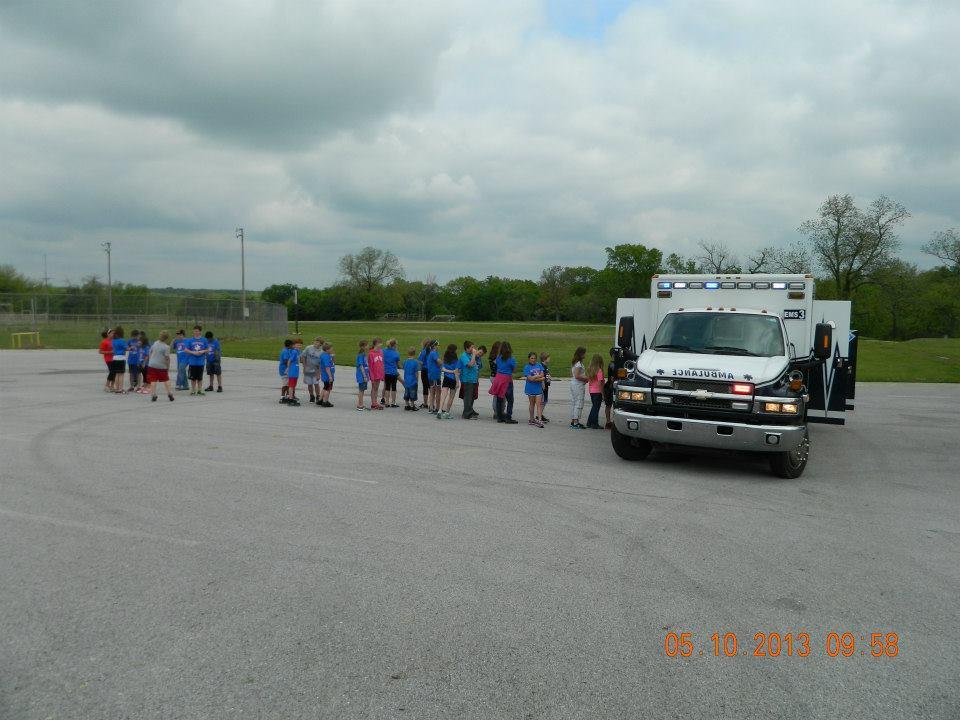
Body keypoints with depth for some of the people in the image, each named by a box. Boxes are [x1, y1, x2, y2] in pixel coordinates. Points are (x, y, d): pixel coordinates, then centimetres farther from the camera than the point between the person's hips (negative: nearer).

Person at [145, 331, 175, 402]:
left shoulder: (154, 344, 5)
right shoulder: (166, 347, -11)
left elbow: (150, 354, 12)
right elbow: (167, 358, -12)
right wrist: (168, 367, -1)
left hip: (152, 365, 3)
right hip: (162, 366, -3)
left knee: (153, 381, 3)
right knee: (166, 380, 11)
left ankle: (153, 395, -1)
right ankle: (169, 394, 14)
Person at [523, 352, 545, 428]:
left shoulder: (539, 365, 6)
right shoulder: (527, 367, -4)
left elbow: (542, 375, -3)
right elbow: (530, 378, -13)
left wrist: (534, 378, -13)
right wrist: (539, 376, -9)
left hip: (538, 388, 2)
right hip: (531, 388, -2)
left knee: (539, 404, -5)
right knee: (532, 404, 10)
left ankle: (539, 420, -11)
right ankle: (532, 420, 21)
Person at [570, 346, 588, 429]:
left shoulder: (574, 363, 13)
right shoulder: (579, 363, -16)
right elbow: (577, 376, -23)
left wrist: (584, 378, 12)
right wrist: (586, 378, -11)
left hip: (572, 383, 10)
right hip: (578, 385, -10)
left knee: (573, 402, 12)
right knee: (579, 403, -6)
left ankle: (572, 421, 16)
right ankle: (576, 423, -6)